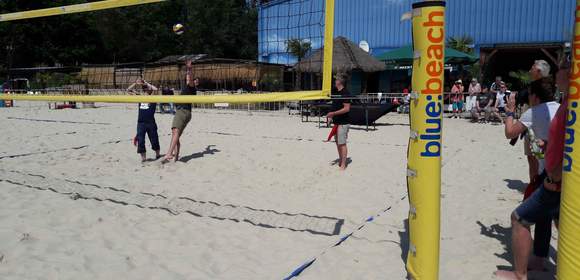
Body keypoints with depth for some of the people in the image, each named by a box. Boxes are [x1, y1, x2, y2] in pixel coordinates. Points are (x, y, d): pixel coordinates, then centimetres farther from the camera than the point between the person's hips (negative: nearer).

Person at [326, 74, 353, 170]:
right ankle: (340, 161, 26)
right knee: (338, 142, 15)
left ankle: (343, 165, -1)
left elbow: (347, 108, -21)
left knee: (342, 143, -6)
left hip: (343, 123, -10)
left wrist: (333, 113, -21)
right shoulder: (337, 92, 14)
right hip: (337, 122, 10)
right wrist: (331, 115, 12)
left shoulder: (345, 93, -15)